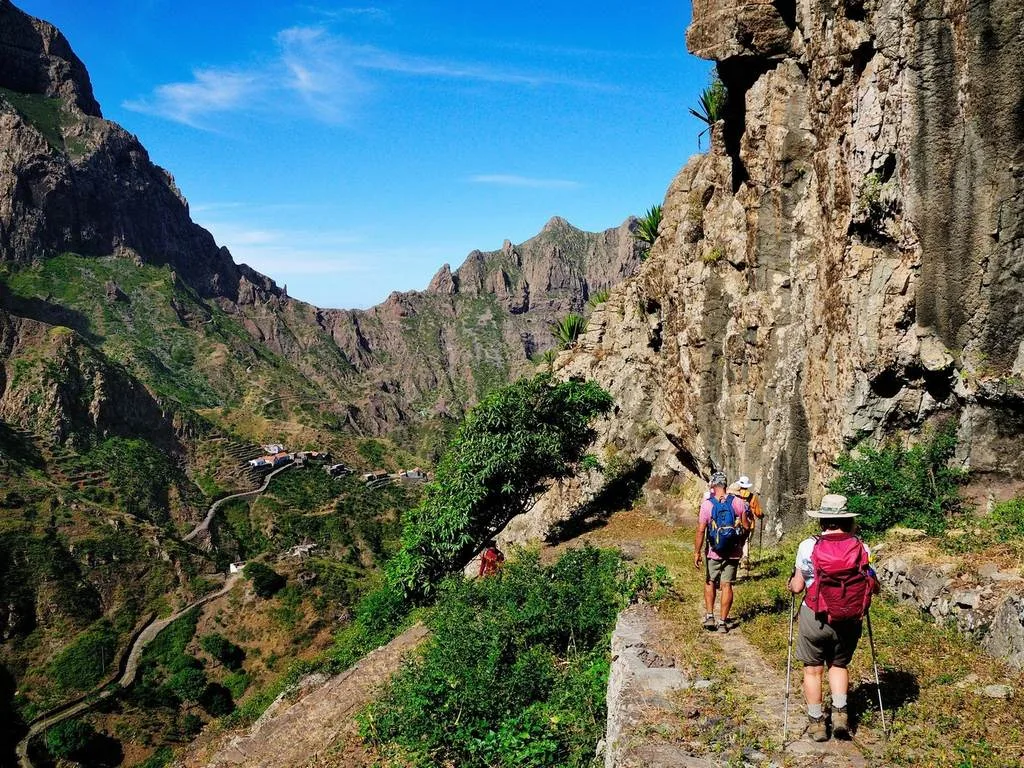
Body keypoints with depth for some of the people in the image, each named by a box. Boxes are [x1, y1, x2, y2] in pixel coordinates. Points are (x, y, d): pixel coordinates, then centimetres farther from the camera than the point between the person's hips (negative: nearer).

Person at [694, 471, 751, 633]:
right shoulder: (738, 502, -6)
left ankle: (709, 616, 13)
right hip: (733, 552, 1)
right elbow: (746, 527, 0)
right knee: (727, 585, 7)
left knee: (710, 582, 18)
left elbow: (701, 531, -13)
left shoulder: (707, 504, -12)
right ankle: (723, 622, 9)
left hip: (713, 552, -1)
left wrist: (697, 553, -6)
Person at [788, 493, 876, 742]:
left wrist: (791, 583, 16)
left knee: (812, 670, 13)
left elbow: (797, 587, -6)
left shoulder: (808, 546, -13)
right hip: (850, 619, 3)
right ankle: (840, 713, 13)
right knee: (839, 665, 24)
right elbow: (874, 586, -4)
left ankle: (816, 722, 20)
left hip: (815, 618, -2)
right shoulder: (861, 548, -7)